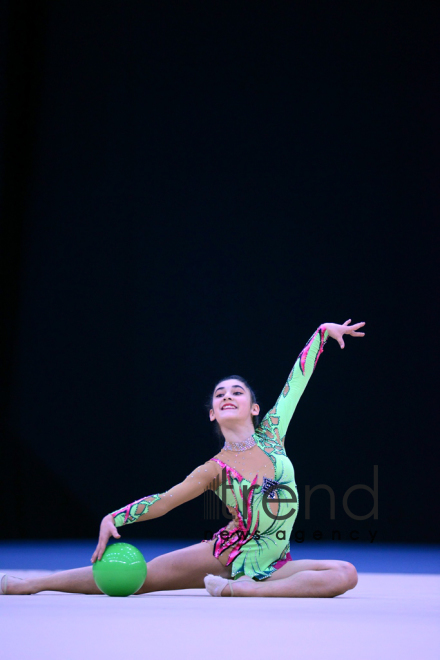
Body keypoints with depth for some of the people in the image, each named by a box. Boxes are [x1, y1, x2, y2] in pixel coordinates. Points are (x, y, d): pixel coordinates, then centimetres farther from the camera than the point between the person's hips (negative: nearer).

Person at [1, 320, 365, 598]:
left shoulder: (270, 433, -1)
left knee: (345, 575, -24)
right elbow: (160, 502, 0)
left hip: (273, 566, 2)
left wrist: (323, 331, 6)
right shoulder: (214, 470, -7)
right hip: (226, 553, -2)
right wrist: (113, 519, -9)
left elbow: (297, 378, 5)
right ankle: (29, 584, 3)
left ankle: (239, 588, -28)